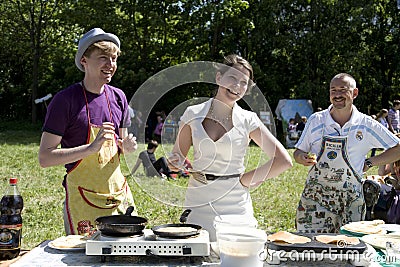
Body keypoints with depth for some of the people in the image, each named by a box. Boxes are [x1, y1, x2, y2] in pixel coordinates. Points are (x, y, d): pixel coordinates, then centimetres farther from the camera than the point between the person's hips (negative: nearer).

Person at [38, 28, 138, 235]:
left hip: (119, 192, 5)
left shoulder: (118, 97, 7)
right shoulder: (65, 100, -11)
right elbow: (44, 158, -14)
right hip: (82, 198, -5)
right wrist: (91, 148, -23)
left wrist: (127, 145, -5)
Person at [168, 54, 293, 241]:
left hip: (236, 205, -1)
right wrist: (175, 162, -12)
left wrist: (245, 179, -2)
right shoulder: (193, 114, 3)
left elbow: (283, 161, -2)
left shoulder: (247, 120, 0)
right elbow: (176, 157, 9)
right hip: (198, 203, 1)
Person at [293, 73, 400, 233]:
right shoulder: (316, 120, 3)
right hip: (315, 196, 1)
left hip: (350, 201, 0)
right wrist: (302, 158, -12)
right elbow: (298, 152, 11)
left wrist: (369, 163, 0)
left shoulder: (367, 125, 1)